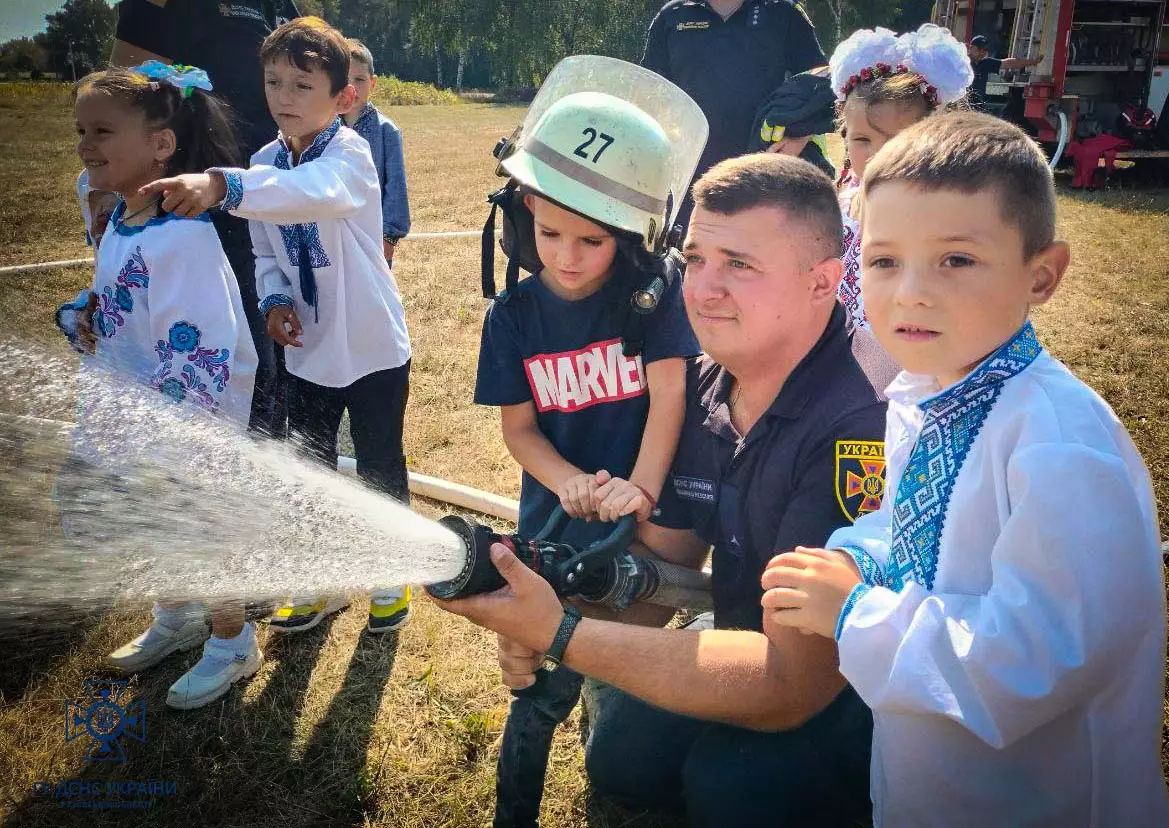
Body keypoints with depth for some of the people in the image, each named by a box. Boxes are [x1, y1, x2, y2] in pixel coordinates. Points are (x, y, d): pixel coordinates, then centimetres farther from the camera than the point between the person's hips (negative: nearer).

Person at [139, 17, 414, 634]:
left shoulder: (349, 152, -18)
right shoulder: (265, 162, 2)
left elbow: (312, 191, -42)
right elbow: (265, 250, 10)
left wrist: (222, 186, -57)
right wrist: (274, 300, -11)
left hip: (372, 345, -5)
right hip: (308, 347, 6)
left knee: (379, 465, 9)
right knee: (308, 467, 15)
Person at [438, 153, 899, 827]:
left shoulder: (867, 421, -34)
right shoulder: (705, 383, -6)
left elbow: (789, 683, -34)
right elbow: (662, 555, 2)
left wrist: (564, 635, -33)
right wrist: (547, 618, -19)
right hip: (765, 646, 7)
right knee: (623, 753, -3)